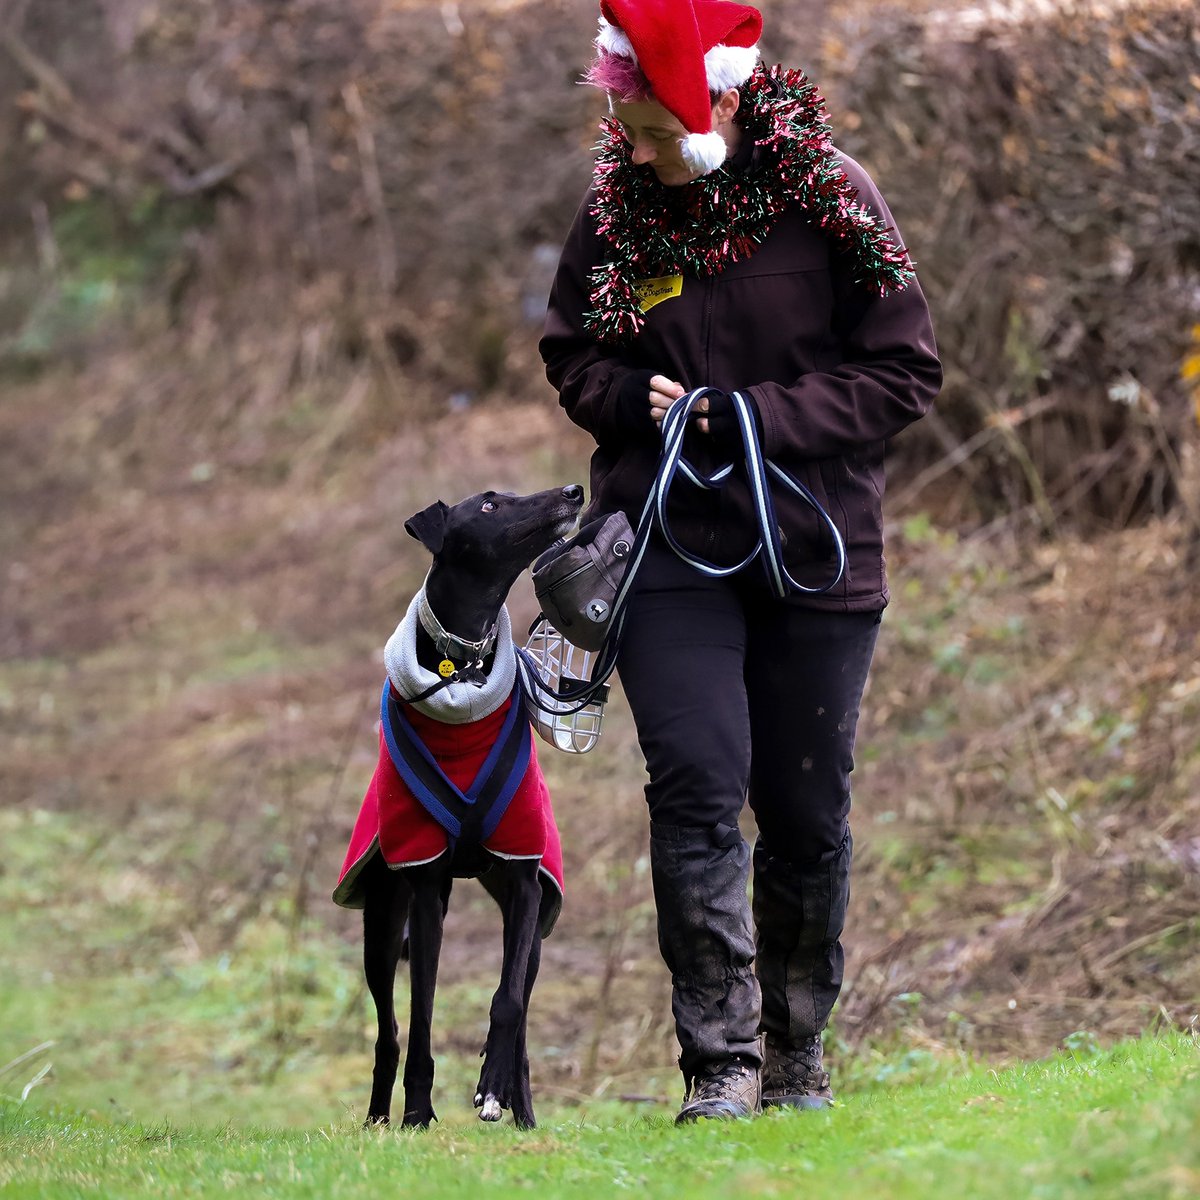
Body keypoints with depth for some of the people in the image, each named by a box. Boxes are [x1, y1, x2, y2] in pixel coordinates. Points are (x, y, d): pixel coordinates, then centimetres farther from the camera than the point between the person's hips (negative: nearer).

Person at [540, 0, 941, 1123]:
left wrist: (756, 415, -15)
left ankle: (796, 1048, 25)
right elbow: (570, 356, 13)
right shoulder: (615, 210, 0)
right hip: (669, 547, 1)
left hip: (816, 553, -1)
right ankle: (720, 1061, -10)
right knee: (696, 788, -13)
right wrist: (633, 397, -9)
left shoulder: (830, 198, -8)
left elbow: (905, 372, -5)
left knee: (806, 811, 6)